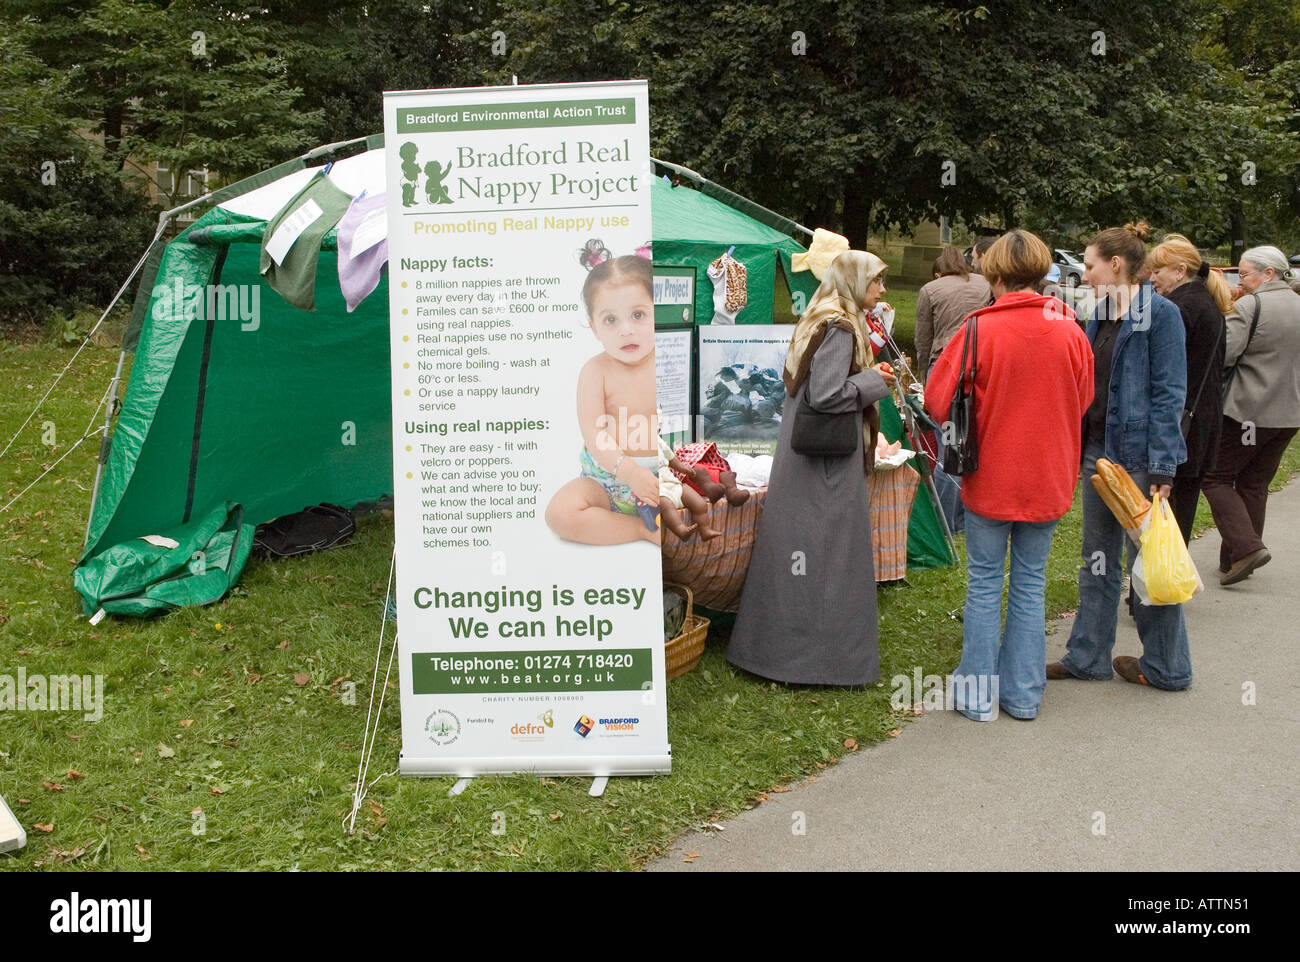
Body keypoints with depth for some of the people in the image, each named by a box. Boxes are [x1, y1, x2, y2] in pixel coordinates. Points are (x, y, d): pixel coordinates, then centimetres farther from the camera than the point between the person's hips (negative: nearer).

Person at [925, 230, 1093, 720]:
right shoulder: (1070, 331, -3)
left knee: (984, 581, 9)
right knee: (1030, 582, 13)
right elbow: (1084, 402, 9)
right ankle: (1023, 693, 21)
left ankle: (978, 693, 16)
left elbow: (938, 400, -11)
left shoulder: (980, 329, -14)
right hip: (1048, 478, 3)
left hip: (990, 475, -3)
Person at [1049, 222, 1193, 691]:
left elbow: (1168, 393, -15)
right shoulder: (1100, 317, 11)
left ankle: (1167, 666, 18)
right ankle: (1088, 656, 24)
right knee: (1097, 560, 14)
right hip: (1099, 449, 8)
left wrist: (1161, 467, -18)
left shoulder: (1160, 314, -12)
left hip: (1139, 454, -8)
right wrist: (1077, 448, 13)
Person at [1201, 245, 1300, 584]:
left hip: (1248, 411, -7)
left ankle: (1246, 547, -12)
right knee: (1255, 485, 14)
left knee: (1217, 477, 2)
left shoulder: (1249, 306, -13)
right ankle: (1235, 559, 20)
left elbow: (1223, 353, -20)